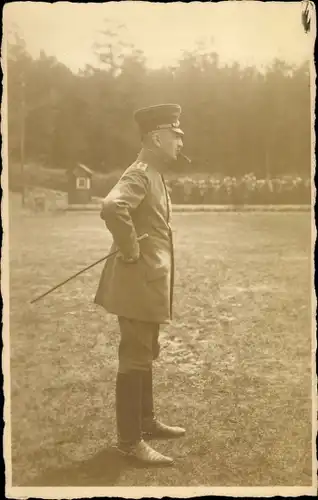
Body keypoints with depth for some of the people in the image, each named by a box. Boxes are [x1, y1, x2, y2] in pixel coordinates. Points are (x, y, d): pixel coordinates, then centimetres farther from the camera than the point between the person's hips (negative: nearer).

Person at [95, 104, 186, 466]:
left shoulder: (154, 175, 15)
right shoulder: (139, 174, -16)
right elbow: (112, 207, -35)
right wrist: (131, 253, -25)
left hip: (151, 281, 10)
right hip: (139, 282, -10)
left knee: (146, 355, 19)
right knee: (135, 359, -3)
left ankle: (147, 421, 33)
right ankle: (129, 440, 6)